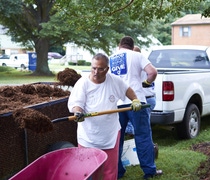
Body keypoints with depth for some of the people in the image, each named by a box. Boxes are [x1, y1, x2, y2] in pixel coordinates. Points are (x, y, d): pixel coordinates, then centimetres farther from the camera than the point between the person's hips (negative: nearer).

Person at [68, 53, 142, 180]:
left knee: (111, 169, 8)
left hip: (111, 134, 2)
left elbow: (127, 89, 20)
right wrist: (78, 112, -32)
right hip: (88, 135, -2)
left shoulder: (114, 80, 1)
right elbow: (75, 102, -13)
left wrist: (135, 100, 12)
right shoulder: (83, 83, -8)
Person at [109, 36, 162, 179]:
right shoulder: (136, 55, 6)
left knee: (117, 138, 12)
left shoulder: (110, 59, 17)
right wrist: (148, 82, 13)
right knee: (143, 136, 5)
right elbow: (152, 72, -6)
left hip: (116, 103, 3)